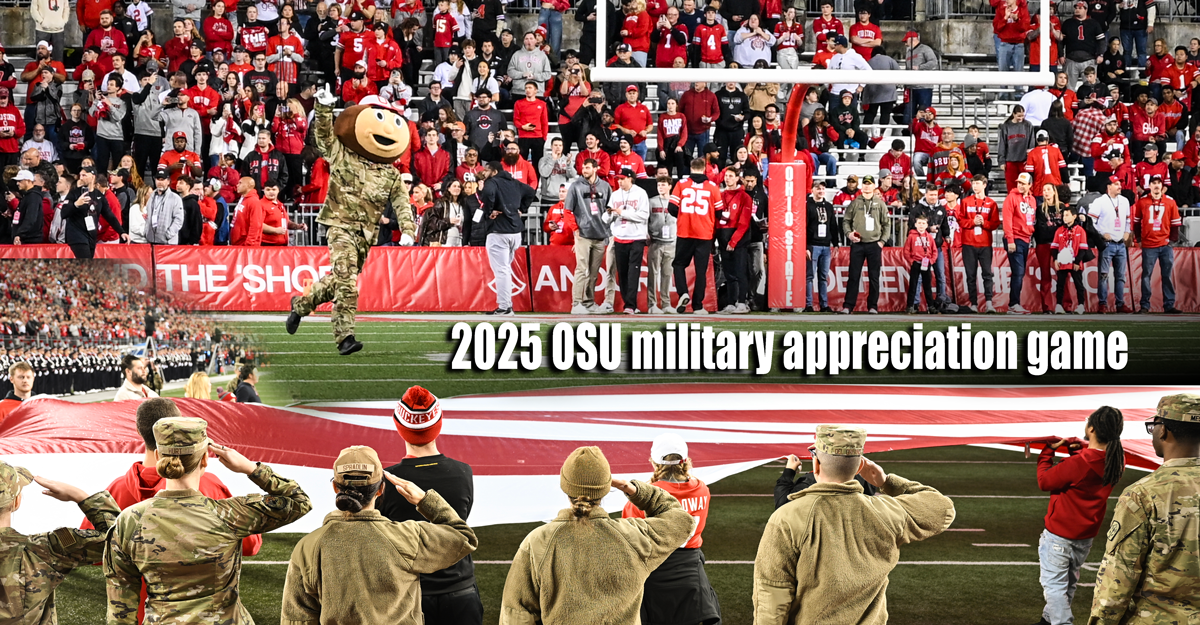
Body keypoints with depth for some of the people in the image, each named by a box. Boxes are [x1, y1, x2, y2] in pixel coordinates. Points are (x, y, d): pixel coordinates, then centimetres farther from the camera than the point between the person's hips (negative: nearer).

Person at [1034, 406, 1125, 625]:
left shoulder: (1077, 464, -31)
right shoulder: (1116, 459, -10)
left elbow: (1044, 481, -15)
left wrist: (1048, 451, -4)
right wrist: (1075, 445, -3)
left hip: (1060, 535, -8)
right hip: (1086, 535, 8)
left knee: (1054, 584, 1)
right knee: (1069, 582, 23)